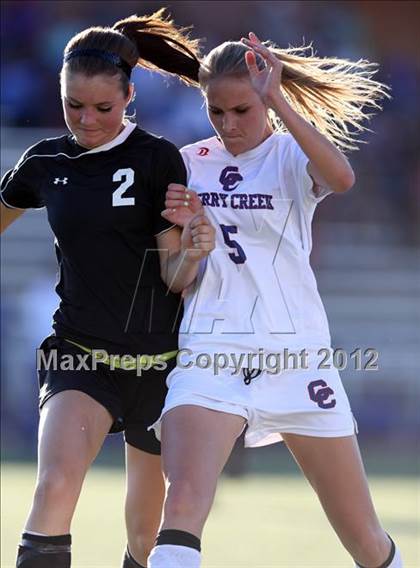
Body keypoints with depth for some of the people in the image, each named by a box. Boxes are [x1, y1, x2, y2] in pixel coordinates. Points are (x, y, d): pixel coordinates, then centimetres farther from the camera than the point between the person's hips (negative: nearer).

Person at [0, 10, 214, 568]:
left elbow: (173, 278, -8)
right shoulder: (46, 161, 3)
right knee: (56, 484, -26)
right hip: (79, 354, 1)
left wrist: (192, 254, -28)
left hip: (157, 363, -1)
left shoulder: (157, 160, -6)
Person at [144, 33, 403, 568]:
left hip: (294, 354, -1)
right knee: (182, 508, -25)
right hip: (209, 355, 1)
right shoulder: (191, 163, 10)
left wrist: (278, 102, -30)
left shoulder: (292, 153, 0)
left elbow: (341, 177, -26)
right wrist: (178, 223, -3)